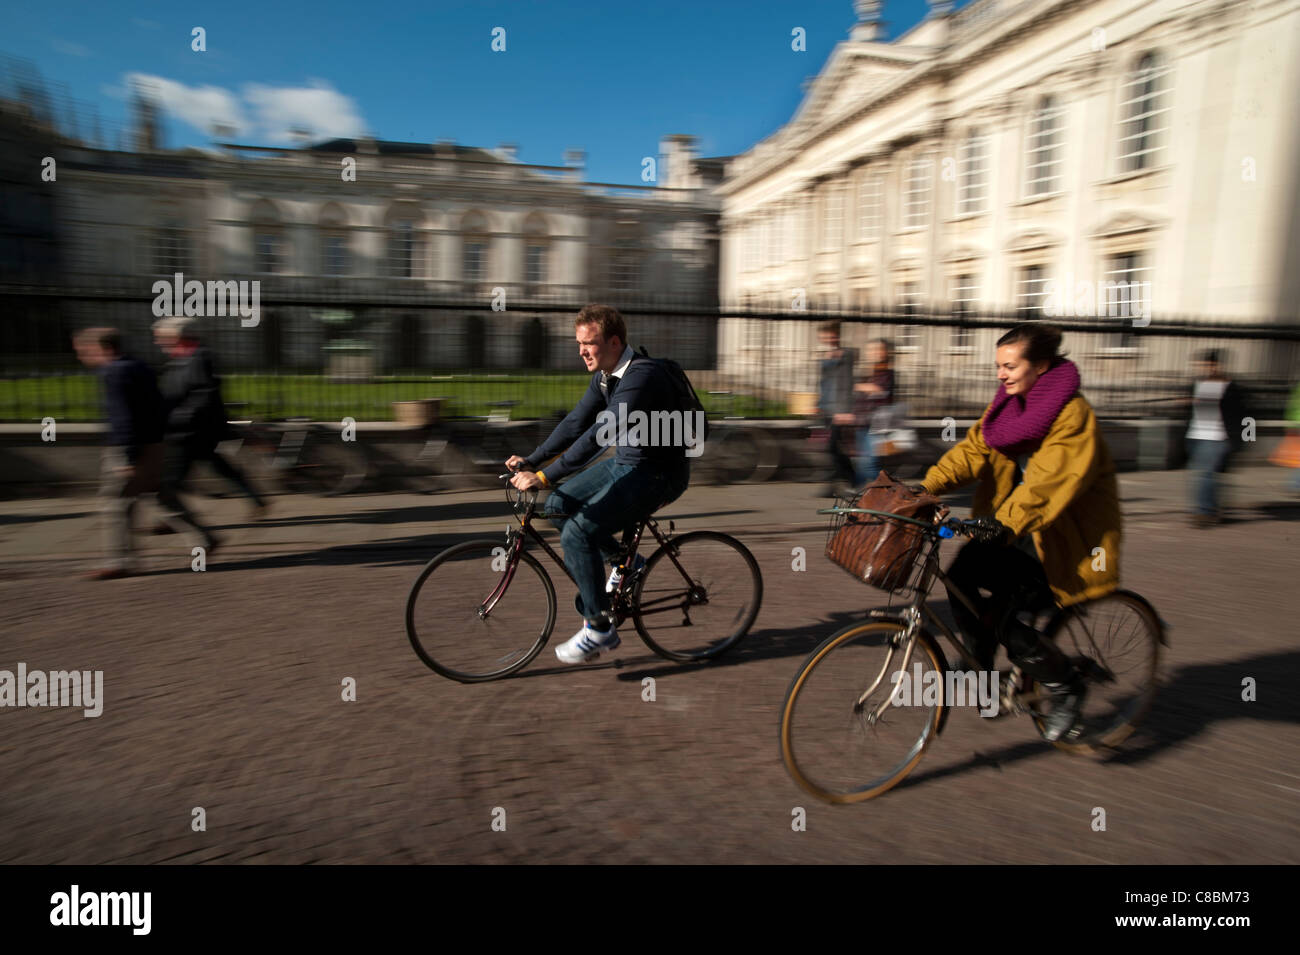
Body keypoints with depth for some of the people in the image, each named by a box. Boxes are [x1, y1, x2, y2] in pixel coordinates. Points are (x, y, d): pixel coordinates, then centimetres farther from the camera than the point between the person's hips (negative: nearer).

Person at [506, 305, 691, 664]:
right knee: (559, 505, 4)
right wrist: (531, 461, 1)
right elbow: (575, 423, 9)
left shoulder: (641, 376, -25)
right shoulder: (604, 376, 5)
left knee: (577, 533, -18)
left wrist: (543, 477, -35)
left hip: (657, 474, -9)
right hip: (624, 462, 9)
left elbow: (599, 434, -33)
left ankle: (599, 629, -4)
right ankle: (623, 564, 17)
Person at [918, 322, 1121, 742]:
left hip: (1063, 538, -7)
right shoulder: (1008, 405, 7)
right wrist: (926, 487, -16)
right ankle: (981, 666, 6)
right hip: (1016, 530, 7)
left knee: (1009, 622, -15)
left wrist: (1005, 521, -43)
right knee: (962, 574, -16)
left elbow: (1049, 480, -30)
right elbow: (974, 449, -3)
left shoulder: (1072, 413, -17)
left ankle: (1066, 686, 13)